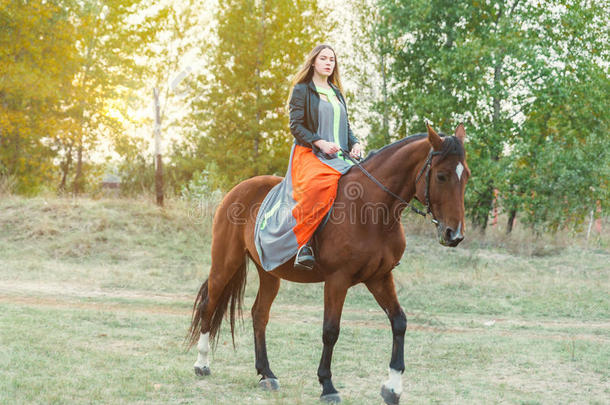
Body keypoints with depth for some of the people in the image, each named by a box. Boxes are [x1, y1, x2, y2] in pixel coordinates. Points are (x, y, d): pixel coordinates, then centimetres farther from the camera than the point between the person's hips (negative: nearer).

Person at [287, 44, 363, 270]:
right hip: (310, 153, -7)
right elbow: (296, 125, -2)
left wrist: (354, 144, 5)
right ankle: (302, 243, -37)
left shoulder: (337, 93, 26)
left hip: (339, 156, 7)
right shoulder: (302, 90, 7)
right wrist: (320, 142, -16)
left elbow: (346, 127, 27)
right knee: (322, 183, -39)